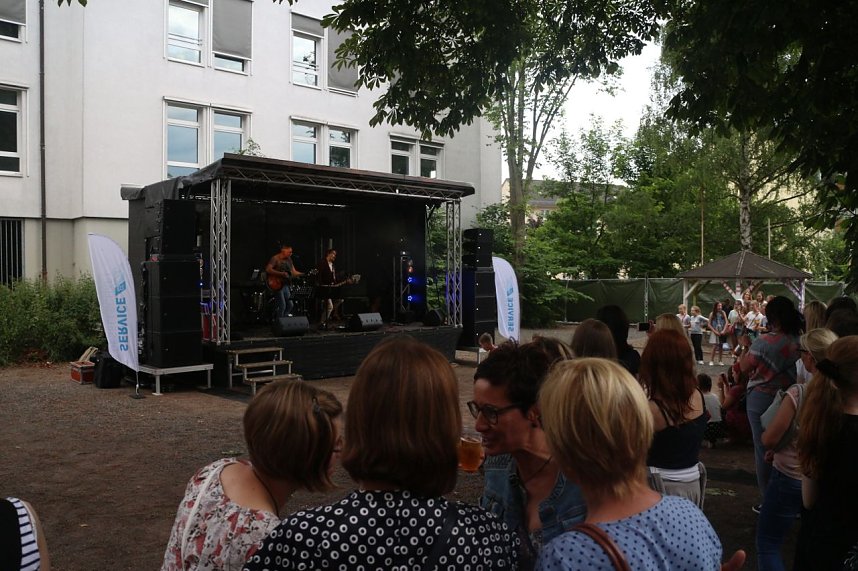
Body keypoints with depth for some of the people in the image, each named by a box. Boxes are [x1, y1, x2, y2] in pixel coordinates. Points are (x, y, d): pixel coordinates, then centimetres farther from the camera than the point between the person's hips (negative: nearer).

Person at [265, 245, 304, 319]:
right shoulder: (275, 259, -11)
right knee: (282, 305, -12)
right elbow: (268, 269, -23)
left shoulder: (289, 259, 11)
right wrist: (281, 274, -28)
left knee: (290, 305, 8)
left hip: (284, 284, 8)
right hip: (276, 285, -8)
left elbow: (294, 272, 13)